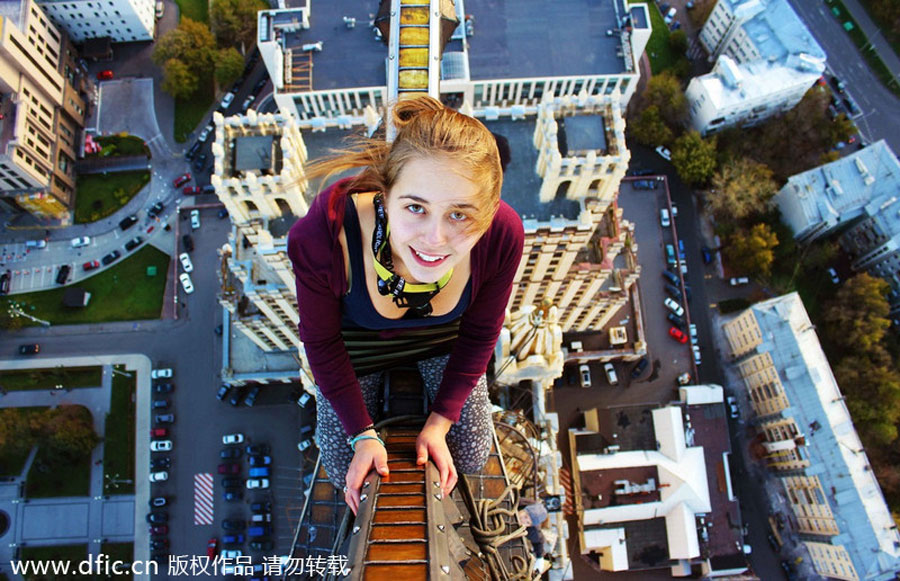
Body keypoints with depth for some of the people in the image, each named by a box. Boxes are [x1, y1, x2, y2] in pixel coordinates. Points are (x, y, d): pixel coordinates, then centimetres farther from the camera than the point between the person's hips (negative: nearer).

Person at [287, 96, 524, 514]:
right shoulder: (320, 237, -42)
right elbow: (322, 341, -19)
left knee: (470, 458, 14)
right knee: (345, 472, 10)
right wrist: (363, 433, -13)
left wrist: (439, 421, -8)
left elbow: (480, 332, -14)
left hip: (443, 336, 1)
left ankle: (414, 369, 38)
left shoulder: (502, 236, -36)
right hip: (358, 339, -1)